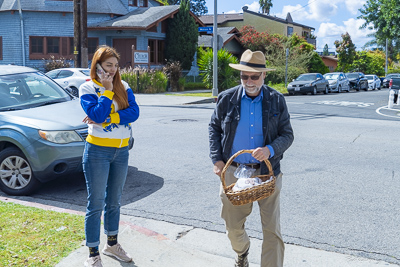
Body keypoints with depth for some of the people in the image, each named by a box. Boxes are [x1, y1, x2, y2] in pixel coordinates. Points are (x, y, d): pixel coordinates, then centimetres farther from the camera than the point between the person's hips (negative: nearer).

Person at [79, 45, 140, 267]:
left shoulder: (123, 87, 6)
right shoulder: (87, 88, -5)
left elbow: (134, 112, -9)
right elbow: (97, 115, -20)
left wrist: (105, 118, -17)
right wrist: (107, 90, -14)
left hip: (121, 151, 5)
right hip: (98, 151, -5)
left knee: (114, 201, 17)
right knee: (96, 204, 0)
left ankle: (112, 244, 33)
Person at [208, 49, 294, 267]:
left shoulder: (276, 100, -2)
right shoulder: (226, 99, -1)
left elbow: (287, 135, 0)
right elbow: (214, 128, 10)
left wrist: (270, 150, -21)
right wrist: (216, 159, -1)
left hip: (267, 173, -1)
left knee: (272, 229, 1)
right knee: (233, 226, 15)